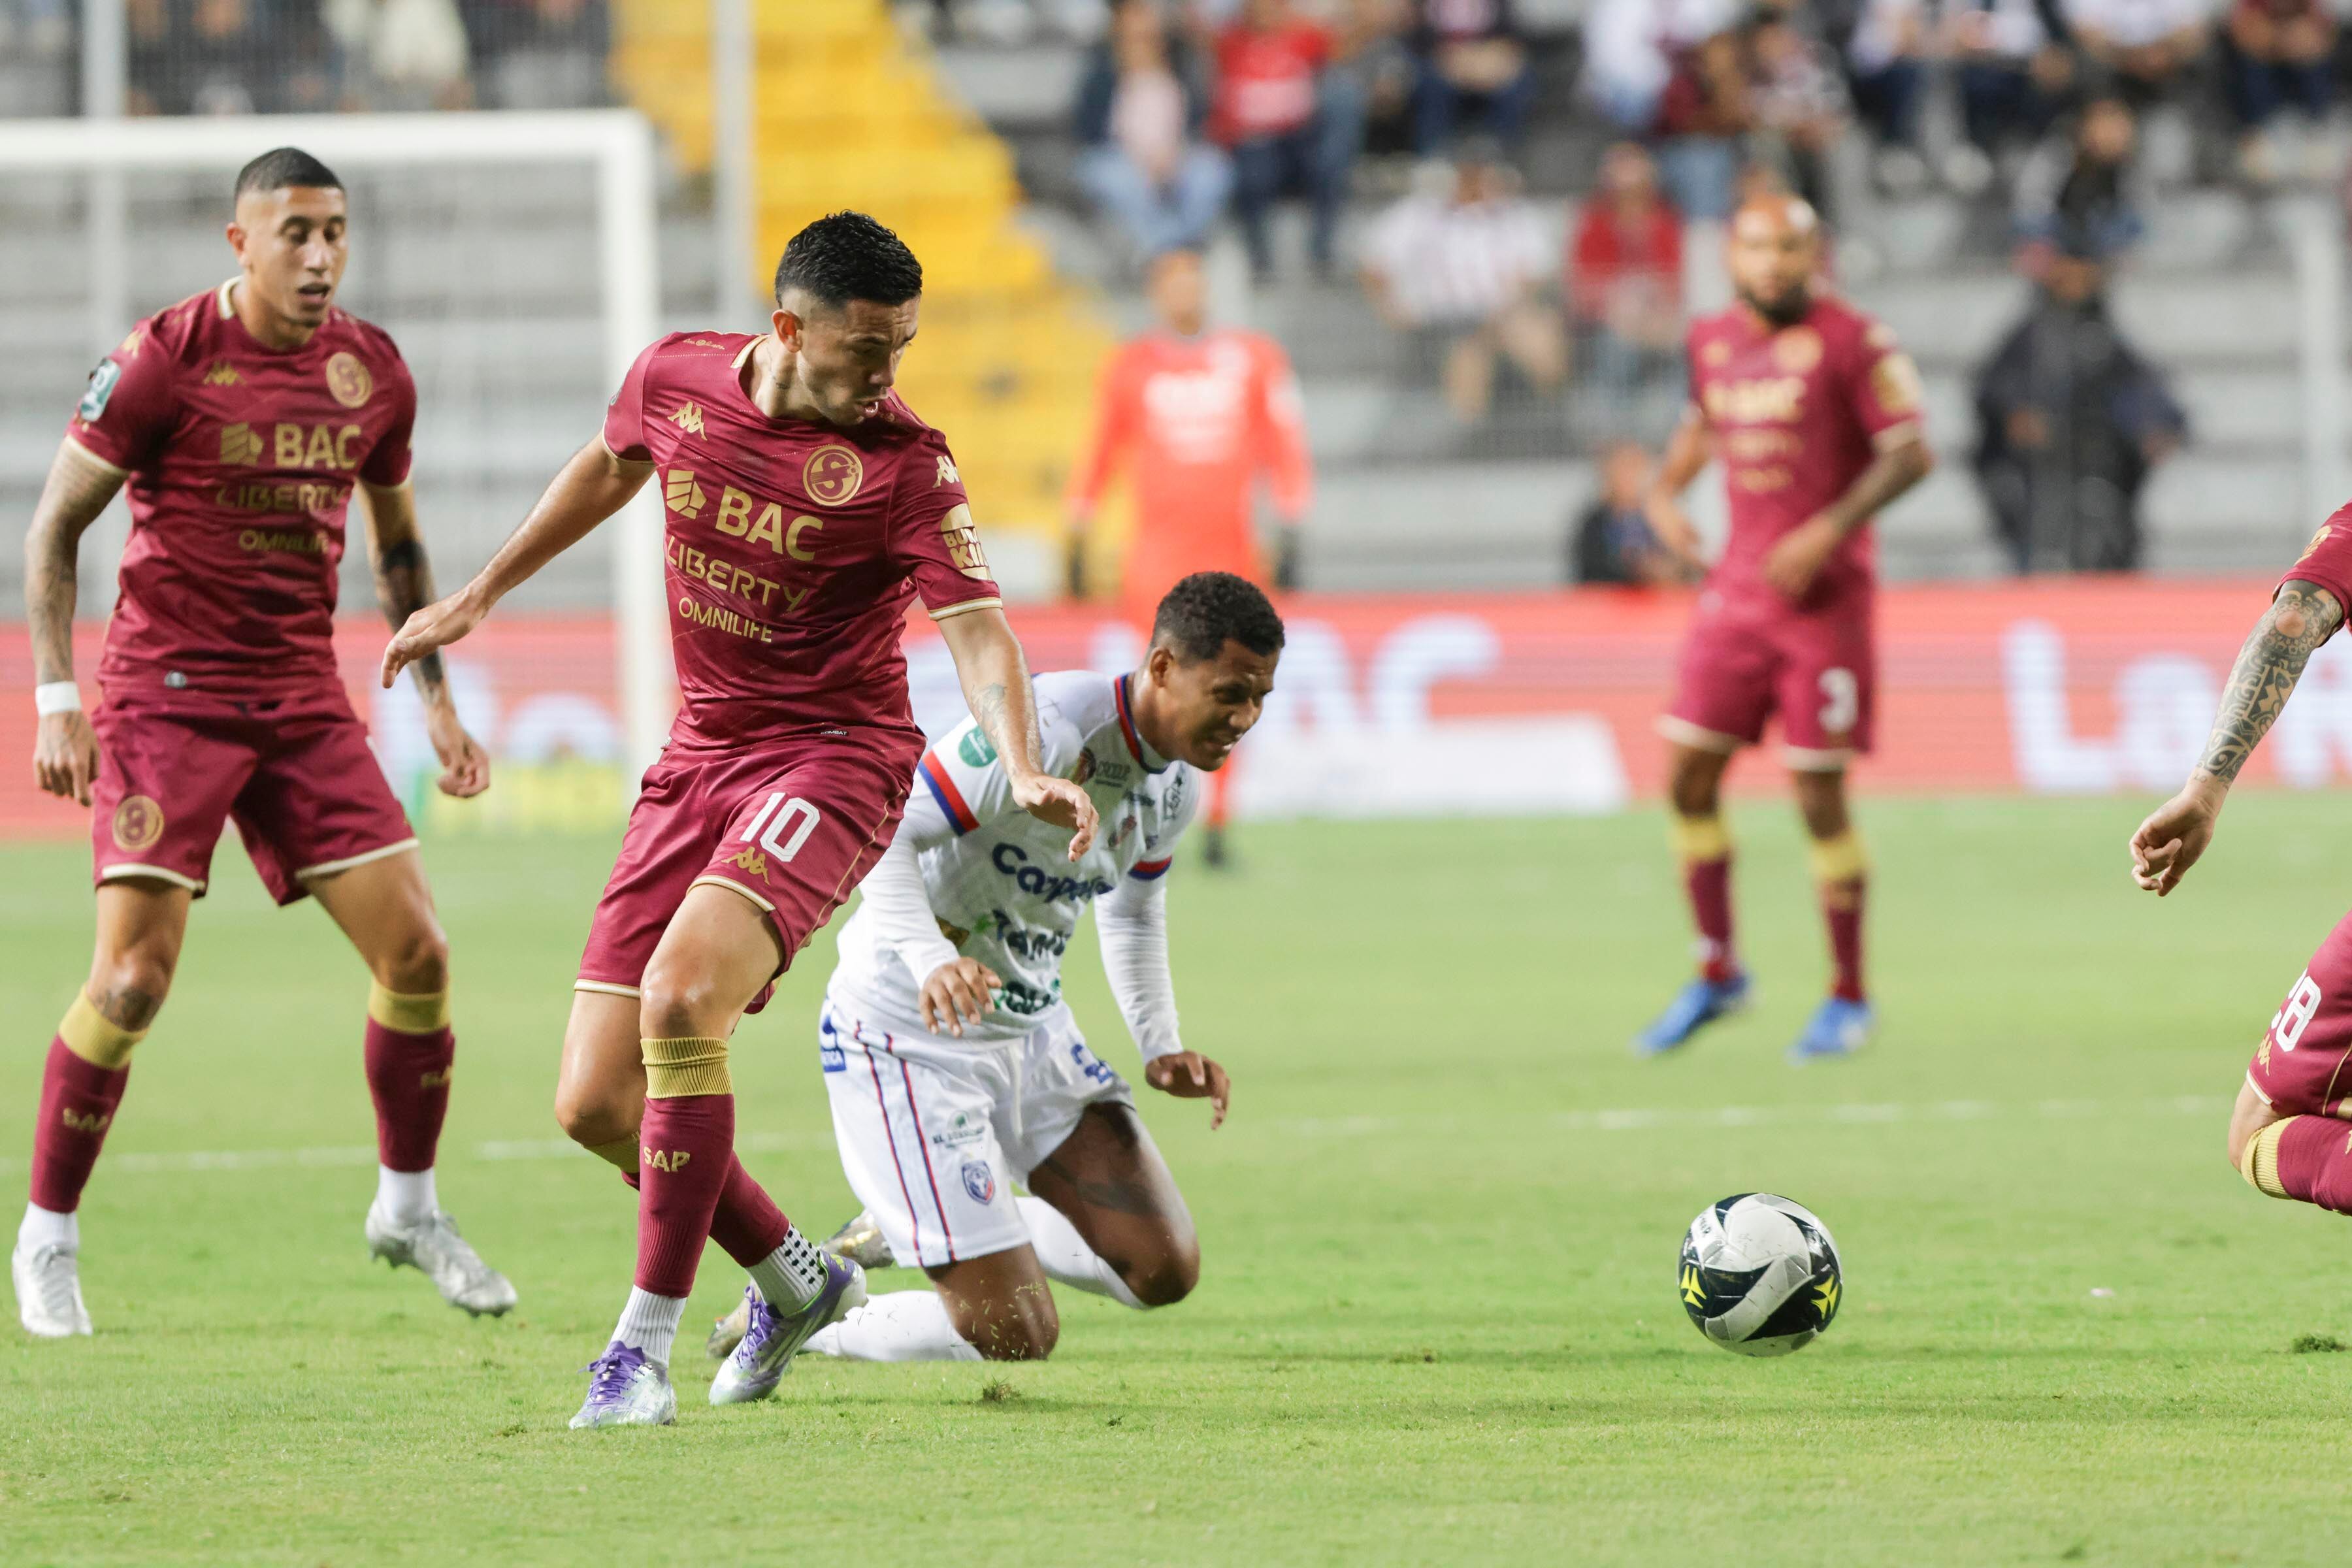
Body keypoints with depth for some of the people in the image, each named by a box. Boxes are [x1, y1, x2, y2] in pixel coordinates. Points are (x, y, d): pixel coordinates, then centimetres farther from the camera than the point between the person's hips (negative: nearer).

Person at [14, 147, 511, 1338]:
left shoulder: (371, 372, 4)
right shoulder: (163, 361, -11)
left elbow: (396, 544, 20)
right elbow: (54, 526, -4)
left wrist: (436, 699, 14)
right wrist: (56, 699, -11)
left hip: (304, 696, 5)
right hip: (167, 694, -5)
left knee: (416, 952, -3)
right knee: (132, 980, -12)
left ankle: (407, 1208, 17)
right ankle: (46, 1239, 4)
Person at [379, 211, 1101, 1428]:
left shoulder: (903, 462, -13)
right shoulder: (675, 380, -1)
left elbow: (973, 623, -20)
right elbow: (612, 465, 21)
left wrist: (1023, 770, -38)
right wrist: (480, 596, 29)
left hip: (830, 762, -5)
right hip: (696, 762, 6)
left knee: (681, 998, -30)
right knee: (594, 1105, 1)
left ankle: (646, 1341, -19)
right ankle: (795, 1281, 26)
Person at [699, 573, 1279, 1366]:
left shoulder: (1177, 783, 3)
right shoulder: (1049, 731, -26)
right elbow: (886, 832, -29)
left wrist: (1162, 1049, 11)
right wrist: (930, 961, -43)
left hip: (1030, 1024, 9)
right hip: (909, 1025, -9)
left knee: (1164, 1269, 3)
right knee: (1013, 1336, -14)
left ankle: (900, 1232, 22)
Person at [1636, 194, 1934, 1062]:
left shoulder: (1852, 342, -10)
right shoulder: (1713, 340, 10)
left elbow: (1910, 452, -13)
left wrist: (1829, 531, -22)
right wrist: (1664, 493, 10)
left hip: (1822, 592, -6)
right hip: (1737, 589, 6)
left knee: (1820, 795, -4)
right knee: (1688, 776, 2)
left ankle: (1849, 998, 10)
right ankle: (1717, 973, 18)